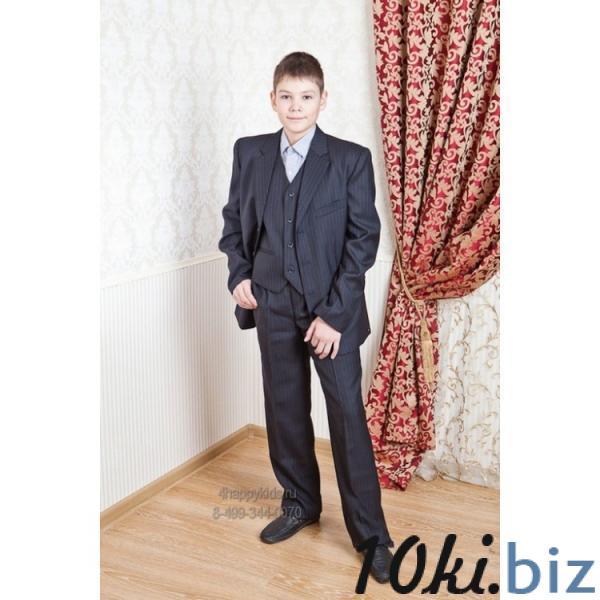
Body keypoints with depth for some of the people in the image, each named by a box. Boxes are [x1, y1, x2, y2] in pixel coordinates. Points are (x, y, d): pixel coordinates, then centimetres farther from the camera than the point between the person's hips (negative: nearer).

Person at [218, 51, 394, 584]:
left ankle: (370, 533, 13)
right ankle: (300, 504, 34)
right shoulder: (249, 153, 5)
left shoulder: (352, 159, -6)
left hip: (333, 309, -3)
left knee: (348, 415, 0)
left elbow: (363, 239, -8)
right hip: (273, 307, 4)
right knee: (285, 410, 13)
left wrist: (334, 313, -14)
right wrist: (238, 275, 2)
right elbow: (235, 220, 17)